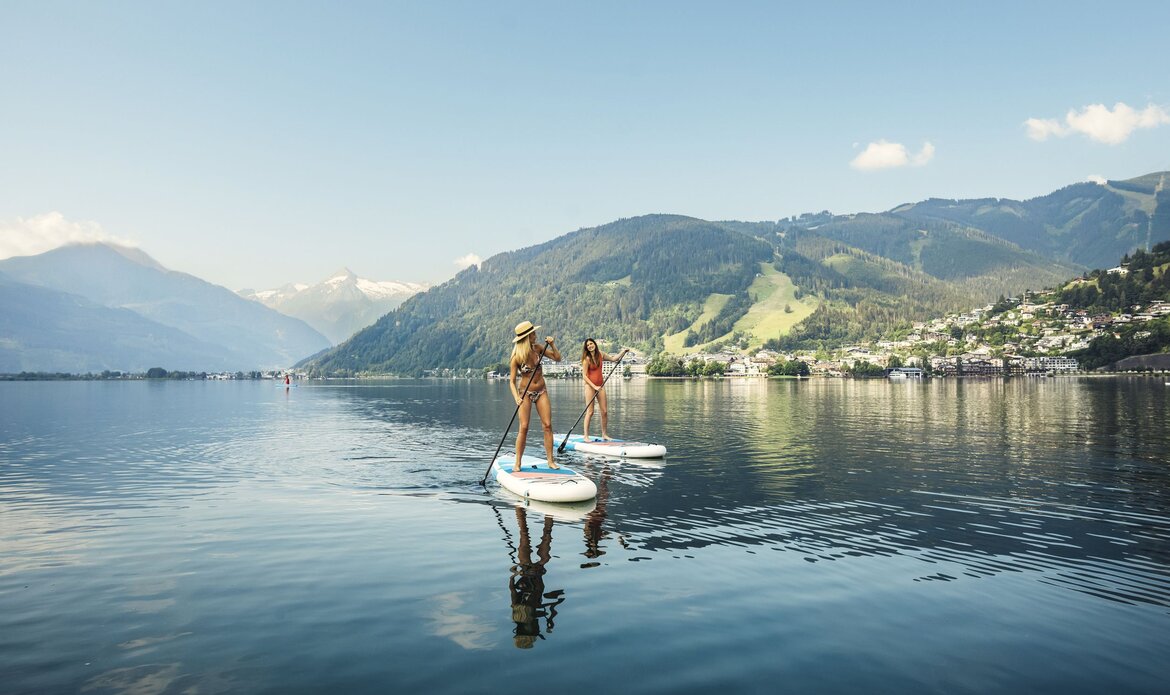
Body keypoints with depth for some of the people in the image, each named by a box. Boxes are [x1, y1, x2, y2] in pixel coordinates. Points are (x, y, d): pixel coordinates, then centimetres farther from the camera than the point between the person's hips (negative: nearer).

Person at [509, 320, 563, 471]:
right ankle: (517, 463, 0)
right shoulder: (517, 357, -15)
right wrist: (516, 397, -29)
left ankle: (550, 461, 3)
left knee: (547, 425, -2)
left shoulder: (538, 349, -3)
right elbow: (512, 381, -13)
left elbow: (558, 358, 4)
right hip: (526, 392, -4)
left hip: (541, 392, 4)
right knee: (524, 427, -9)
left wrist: (552, 345, -12)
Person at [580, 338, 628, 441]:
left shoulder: (600, 354, 5)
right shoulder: (587, 359, -12)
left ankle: (604, 434, 16)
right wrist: (594, 386, -19)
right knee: (590, 412, -7)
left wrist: (623, 352, 9)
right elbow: (585, 376, -13)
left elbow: (613, 359, 20)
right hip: (590, 385, -6)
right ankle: (586, 436, -2)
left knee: (605, 411, 5)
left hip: (600, 385, 6)